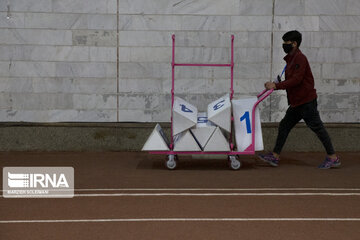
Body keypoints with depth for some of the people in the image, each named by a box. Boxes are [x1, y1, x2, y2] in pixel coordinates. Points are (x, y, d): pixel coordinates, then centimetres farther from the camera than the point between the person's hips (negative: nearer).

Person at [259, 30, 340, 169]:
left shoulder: (300, 58, -14)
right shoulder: (291, 59, 16)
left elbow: (296, 79, -23)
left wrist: (276, 86, -23)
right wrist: (275, 85, 7)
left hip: (307, 101, -10)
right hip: (296, 103, 10)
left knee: (317, 128, -3)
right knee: (284, 126, 9)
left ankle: (333, 158, 7)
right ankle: (275, 157, 12)